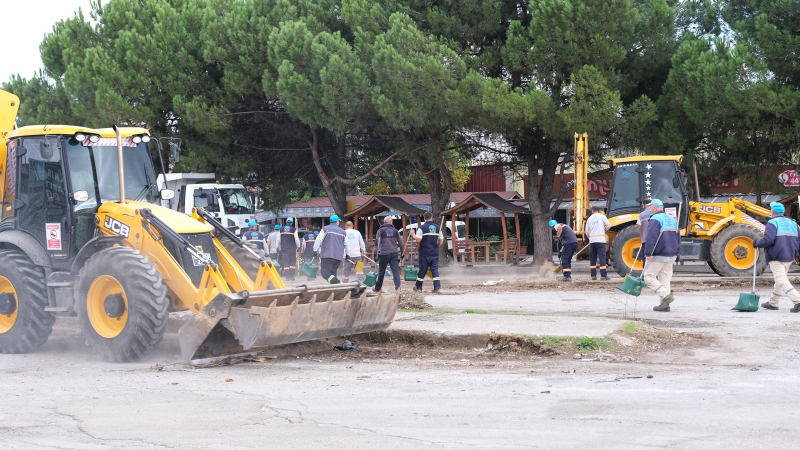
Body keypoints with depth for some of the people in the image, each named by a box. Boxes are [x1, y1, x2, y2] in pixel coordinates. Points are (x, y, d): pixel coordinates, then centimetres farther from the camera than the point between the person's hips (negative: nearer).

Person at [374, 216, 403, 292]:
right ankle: (398, 287, -18)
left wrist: (377, 251, -4)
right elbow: (400, 242, 14)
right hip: (394, 253, 2)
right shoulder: (395, 231, 12)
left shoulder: (381, 230, 4)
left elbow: (377, 241, -4)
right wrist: (402, 252, 23)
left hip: (384, 254, -2)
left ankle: (377, 288, 22)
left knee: (381, 272, 10)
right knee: (396, 271, -4)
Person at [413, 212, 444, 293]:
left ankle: (418, 287, 18)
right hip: (435, 253, 3)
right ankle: (437, 287, -7)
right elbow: (441, 240, 8)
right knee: (435, 269, 2)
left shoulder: (422, 228, -8)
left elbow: (418, 240, -16)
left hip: (424, 253, -3)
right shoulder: (437, 227, 5)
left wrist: (413, 235, 2)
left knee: (422, 270, 7)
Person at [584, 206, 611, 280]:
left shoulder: (589, 218, 12)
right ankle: (603, 275, -8)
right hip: (600, 240, -3)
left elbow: (586, 232, 10)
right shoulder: (601, 216, 3)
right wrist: (604, 230, 12)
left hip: (592, 240, 3)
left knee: (592, 258, 10)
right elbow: (608, 225, -6)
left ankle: (593, 275, 8)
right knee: (602, 257, -4)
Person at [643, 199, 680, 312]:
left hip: (657, 256, -8)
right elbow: (678, 237, 18)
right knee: (665, 279, 10)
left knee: (649, 278, -2)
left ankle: (666, 296, -14)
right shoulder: (672, 219, 14)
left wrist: (648, 253, -21)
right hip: (670, 256, 8)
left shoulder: (655, 219, -12)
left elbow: (650, 238, -22)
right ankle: (665, 305, 9)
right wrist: (676, 253, 23)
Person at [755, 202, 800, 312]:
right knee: (781, 279, 19)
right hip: (789, 257, 8)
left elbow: (768, 240, -21)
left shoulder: (772, 223, -9)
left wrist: (757, 243, -5)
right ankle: (773, 303, 28)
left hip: (776, 258, -8)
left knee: (781, 280, -11)